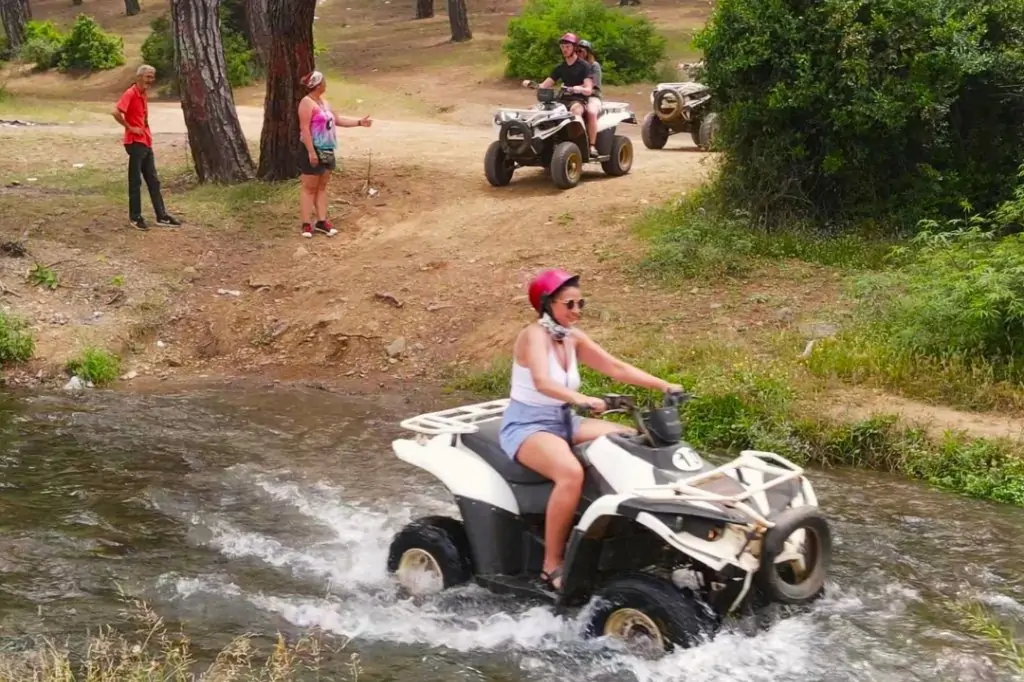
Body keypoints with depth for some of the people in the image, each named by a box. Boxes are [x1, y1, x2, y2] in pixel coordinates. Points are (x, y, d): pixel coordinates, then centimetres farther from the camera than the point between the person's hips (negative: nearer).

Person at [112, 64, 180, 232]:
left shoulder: (144, 94, 13)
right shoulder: (130, 94, -14)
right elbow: (116, 112, -26)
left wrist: (147, 131, 13)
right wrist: (129, 128, -17)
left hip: (146, 142, 9)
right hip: (135, 142, -9)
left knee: (153, 180, 10)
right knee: (135, 181, -2)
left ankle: (162, 216, 15)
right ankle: (135, 217, 6)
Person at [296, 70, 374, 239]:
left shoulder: (323, 102, 14)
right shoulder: (307, 103, -14)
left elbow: (337, 120, 22)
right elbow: (304, 128, -20)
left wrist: (359, 122, 16)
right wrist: (311, 151, -25)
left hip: (326, 150, 9)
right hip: (312, 150, -9)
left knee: (322, 187, 10)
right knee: (309, 187, -5)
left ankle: (321, 221, 13)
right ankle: (306, 224, -2)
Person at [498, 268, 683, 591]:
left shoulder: (573, 337, 6)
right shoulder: (534, 334, -17)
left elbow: (616, 368, 6)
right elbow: (542, 382, -35)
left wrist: (664, 386, -3)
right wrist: (581, 399, -51)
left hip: (564, 421, 9)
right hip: (526, 425, -9)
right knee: (571, 472, -37)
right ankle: (552, 566, -27)